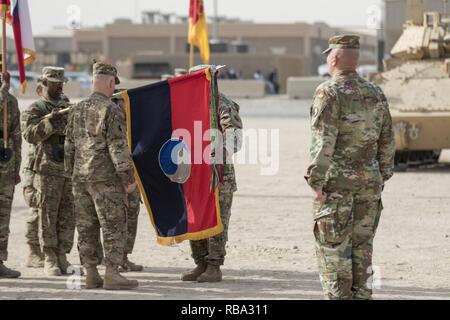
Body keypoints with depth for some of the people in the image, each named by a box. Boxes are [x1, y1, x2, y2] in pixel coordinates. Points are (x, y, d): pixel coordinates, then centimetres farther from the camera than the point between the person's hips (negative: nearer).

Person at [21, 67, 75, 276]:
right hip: (48, 171, -5)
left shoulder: (68, 108, 17)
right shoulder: (35, 110, 0)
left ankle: (62, 257, 11)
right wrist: (49, 121, -27)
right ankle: (50, 260, 0)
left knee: (68, 216, 5)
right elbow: (30, 135, -15)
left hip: (71, 170, 5)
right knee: (48, 216, -4)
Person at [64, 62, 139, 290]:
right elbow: (118, 148, -15)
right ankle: (112, 274, -6)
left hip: (81, 177, 7)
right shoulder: (111, 110, -11)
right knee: (113, 227, -2)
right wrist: (128, 178, -11)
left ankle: (90, 274, 11)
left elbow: (69, 146, 14)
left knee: (86, 228, 9)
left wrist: (71, 173, 22)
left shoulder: (77, 110, 10)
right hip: (106, 178, -7)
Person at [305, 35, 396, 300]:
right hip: (369, 181, 6)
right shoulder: (376, 94, 9)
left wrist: (317, 181, -13)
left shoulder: (329, 92, -10)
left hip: (336, 181, -6)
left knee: (333, 247, -1)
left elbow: (323, 141, -16)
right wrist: (383, 176, 18)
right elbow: (387, 141, 11)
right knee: (363, 245, 12)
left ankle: (338, 296, -3)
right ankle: (362, 295, 15)